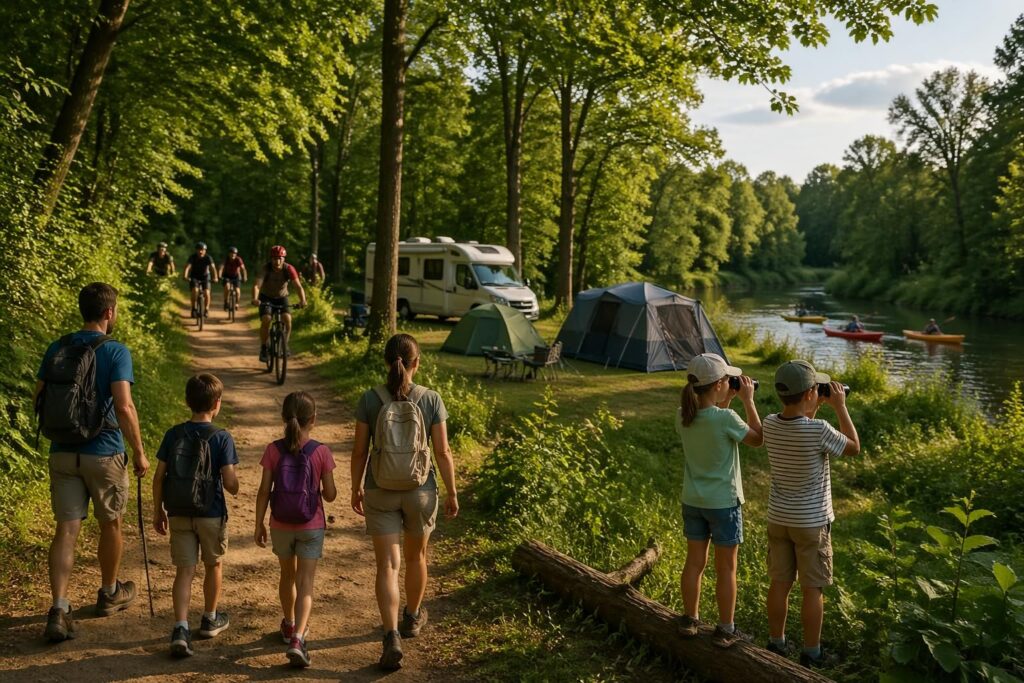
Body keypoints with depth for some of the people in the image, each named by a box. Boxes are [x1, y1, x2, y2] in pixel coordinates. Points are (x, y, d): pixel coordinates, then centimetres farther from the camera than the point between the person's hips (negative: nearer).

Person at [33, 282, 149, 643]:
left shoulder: (56, 349, 3)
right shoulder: (116, 352, -13)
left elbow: (38, 399, 8)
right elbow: (124, 407, -20)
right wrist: (139, 452, -11)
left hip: (63, 452, 4)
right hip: (104, 453, -4)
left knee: (66, 529, 3)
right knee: (110, 525, 16)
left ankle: (59, 610, -7)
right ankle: (110, 593, 33)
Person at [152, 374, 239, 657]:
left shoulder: (173, 434, -2)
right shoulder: (222, 438, -13)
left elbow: (159, 476, 0)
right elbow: (229, 482, -17)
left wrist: (158, 511, 10)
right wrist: (234, 487, 7)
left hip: (178, 514, 2)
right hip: (211, 514, -2)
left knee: (184, 571, 5)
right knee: (214, 564, 18)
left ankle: (180, 629, -10)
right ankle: (210, 619, 33)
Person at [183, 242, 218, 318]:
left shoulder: (208, 258, -19)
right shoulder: (192, 257, -19)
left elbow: (213, 267, -32)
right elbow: (187, 266, -32)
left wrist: (215, 278, -48)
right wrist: (185, 276, -50)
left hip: (205, 276, 0)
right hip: (194, 277, 0)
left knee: (206, 292, -17)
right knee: (195, 290, -24)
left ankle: (207, 309, 3)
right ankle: (193, 308, -9)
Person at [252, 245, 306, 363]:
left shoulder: (289, 269, -23)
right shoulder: (266, 268, -26)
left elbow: (298, 286, -30)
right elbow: (257, 285, -37)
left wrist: (302, 300, -49)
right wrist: (255, 299, -57)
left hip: (282, 297, 1)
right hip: (266, 297, -1)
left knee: (287, 318, -22)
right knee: (266, 320, -22)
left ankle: (285, 344, -1)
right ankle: (263, 349, -5)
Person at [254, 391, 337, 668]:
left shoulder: (273, 450, -9)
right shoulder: (321, 452, -13)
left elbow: (264, 491, -8)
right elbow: (330, 495, -9)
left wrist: (259, 525, 2)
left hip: (281, 526, 2)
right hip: (311, 527, -2)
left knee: (288, 575, 22)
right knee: (305, 583, 1)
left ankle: (290, 625, 41)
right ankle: (297, 638, -14)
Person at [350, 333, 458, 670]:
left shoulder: (369, 399, -10)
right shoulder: (431, 399, -12)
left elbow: (359, 451, -4)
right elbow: (443, 453, -9)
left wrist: (356, 488, 10)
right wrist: (452, 493, 3)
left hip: (380, 492, 0)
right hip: (420, 491, 1)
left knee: (388, 565, 3)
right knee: (416, 555, 23)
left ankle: (392, 639, -8)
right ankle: (412, 618, 42)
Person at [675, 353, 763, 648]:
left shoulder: (683, 417, -6)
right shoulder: (726, 418, -23)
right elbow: (757, 438, -6)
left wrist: (726, 401, 9)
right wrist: (748, 400, -3)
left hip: (692, 502, 5)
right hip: (723, 503, -5)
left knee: (694, 562, 18)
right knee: (726, 568, 9)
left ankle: (690, 620, 30)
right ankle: (725, 630, 19)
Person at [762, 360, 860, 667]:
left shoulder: (769, 424, -9)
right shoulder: (819, 430, -25)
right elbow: (854, 447, -5)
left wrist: (814, 408, 10)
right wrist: (840, 406, -2)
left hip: (778, 519, 5)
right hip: (812, 523, -5)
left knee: (779, 583, 15)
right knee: (813, 590, 9)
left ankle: (776, 644, 28)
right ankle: (811, 653, 20)